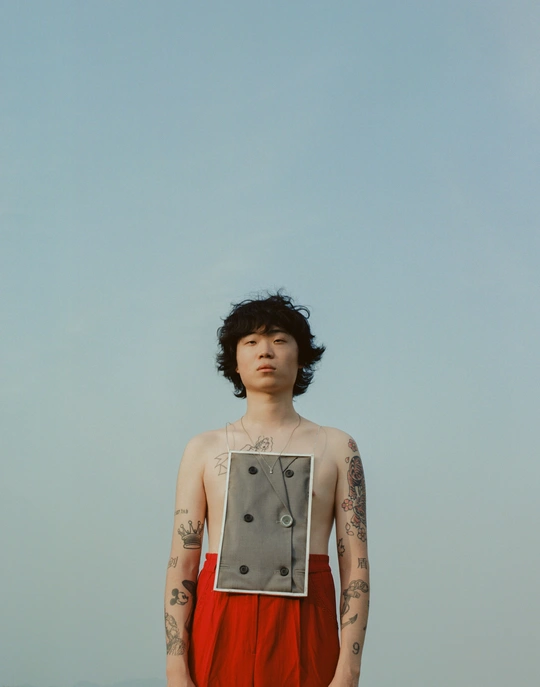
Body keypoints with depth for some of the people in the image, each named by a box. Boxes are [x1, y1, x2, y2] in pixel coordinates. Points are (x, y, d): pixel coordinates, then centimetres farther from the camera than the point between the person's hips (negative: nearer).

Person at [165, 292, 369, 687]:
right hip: (221, 628, 1)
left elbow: (356, 566, 2)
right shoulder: (204, 449, 10)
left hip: (305, 633, 0)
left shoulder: (336, 447, 9)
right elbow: (182, 565, 5)